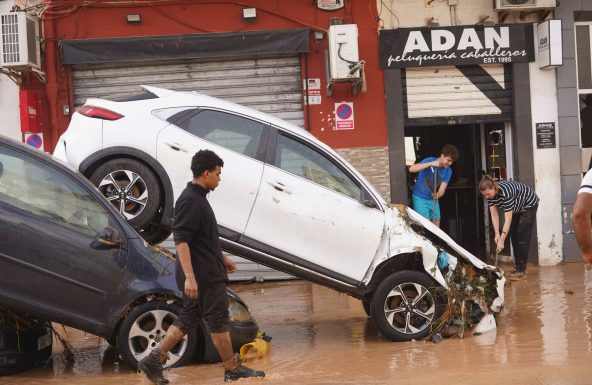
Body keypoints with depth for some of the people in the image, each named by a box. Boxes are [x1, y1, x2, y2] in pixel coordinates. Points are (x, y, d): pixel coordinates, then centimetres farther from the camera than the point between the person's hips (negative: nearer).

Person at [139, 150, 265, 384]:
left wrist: (223, 258, 31)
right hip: (203, 276, -10)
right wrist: (189, 276, -29)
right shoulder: (189, 200, -17)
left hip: (206, 272, 10)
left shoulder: (198, 198, 16)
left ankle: (154, 360, 10)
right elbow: (180, 240, -24)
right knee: (218, 320, 0)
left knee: (188, 319, 11)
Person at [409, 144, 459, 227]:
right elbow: (411, 169, -34)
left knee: (436, 225, 5)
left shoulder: (448, 171, -4)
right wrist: (430, 164, -39)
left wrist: (437, 195, -35)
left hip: (433, 199, 5)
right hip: (420, 198, -5)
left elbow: (442, 189, -11)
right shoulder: (430, 160, -19)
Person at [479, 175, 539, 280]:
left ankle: (521, 271, -12)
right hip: (516, 208, 8)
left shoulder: (505, 192, -41)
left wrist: (501, 241, -40)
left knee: (522, 238, -13)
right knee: (513, 236, 6)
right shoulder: (490, 194, -19)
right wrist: (497, 234, -22)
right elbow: (494, 215, -14)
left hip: (528, 205, -8)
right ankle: (518, 268, 13)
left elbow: (508, 220, -40)